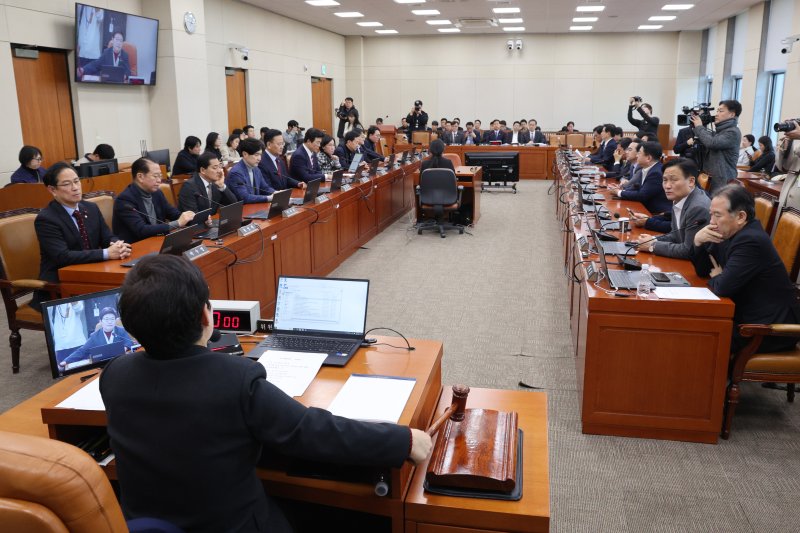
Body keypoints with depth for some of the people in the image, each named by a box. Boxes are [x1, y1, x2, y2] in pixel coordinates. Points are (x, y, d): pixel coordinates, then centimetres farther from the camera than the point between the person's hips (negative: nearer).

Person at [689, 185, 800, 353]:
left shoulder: (751, 241, -25)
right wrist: (698, 242, -8)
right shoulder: (730, 233, 2)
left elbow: (723, 287, -28)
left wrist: (716, 277, -5)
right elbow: (703, 270, 8)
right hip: (748, 315, 8)